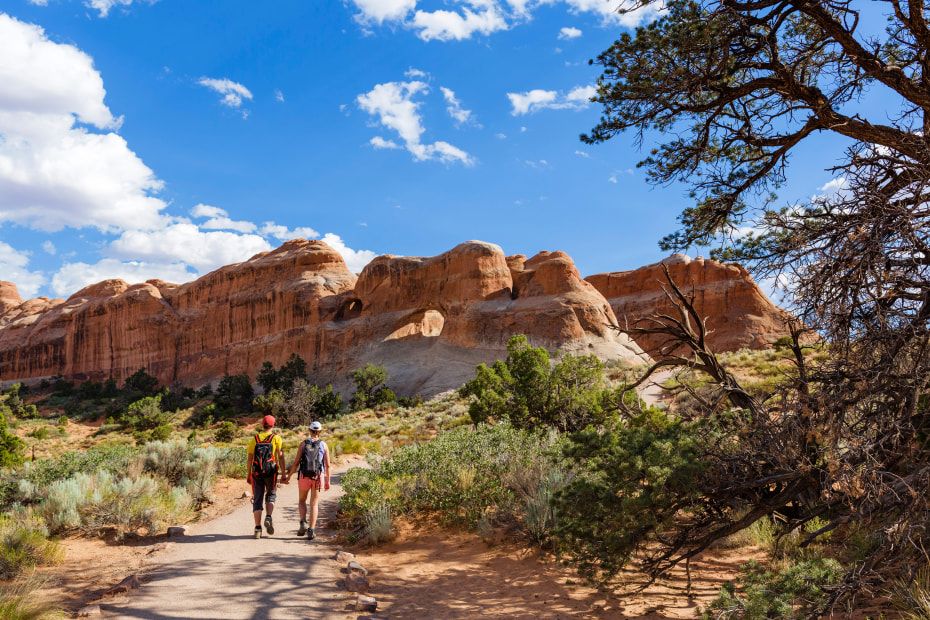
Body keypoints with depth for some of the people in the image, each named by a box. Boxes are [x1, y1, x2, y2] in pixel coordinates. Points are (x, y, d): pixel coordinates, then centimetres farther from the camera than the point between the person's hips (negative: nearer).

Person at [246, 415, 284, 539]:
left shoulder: (255, 439, 6)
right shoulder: (276, 438, 0)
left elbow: (250, 458, 4)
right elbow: (280, 456, -6)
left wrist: (248, 474, 14)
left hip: (257, 473, 1)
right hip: (271, 472, -1)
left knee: (257, 500, 8)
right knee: (271, 496, 17)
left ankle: (258, 528, 3)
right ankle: (268, 518, -8)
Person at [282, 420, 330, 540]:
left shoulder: (303, 444, -1)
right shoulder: (324, 445, 1)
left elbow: (296, 462, -2)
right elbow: (327, 465, -1)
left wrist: (288, 476, 10)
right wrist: (328, 481, 8)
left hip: (304, 477, 0)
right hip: (318, 477, 0)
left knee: (302, 501, 20)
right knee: (314, 504, 7)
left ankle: (303, 523, -2)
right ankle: (311, 530, -2)